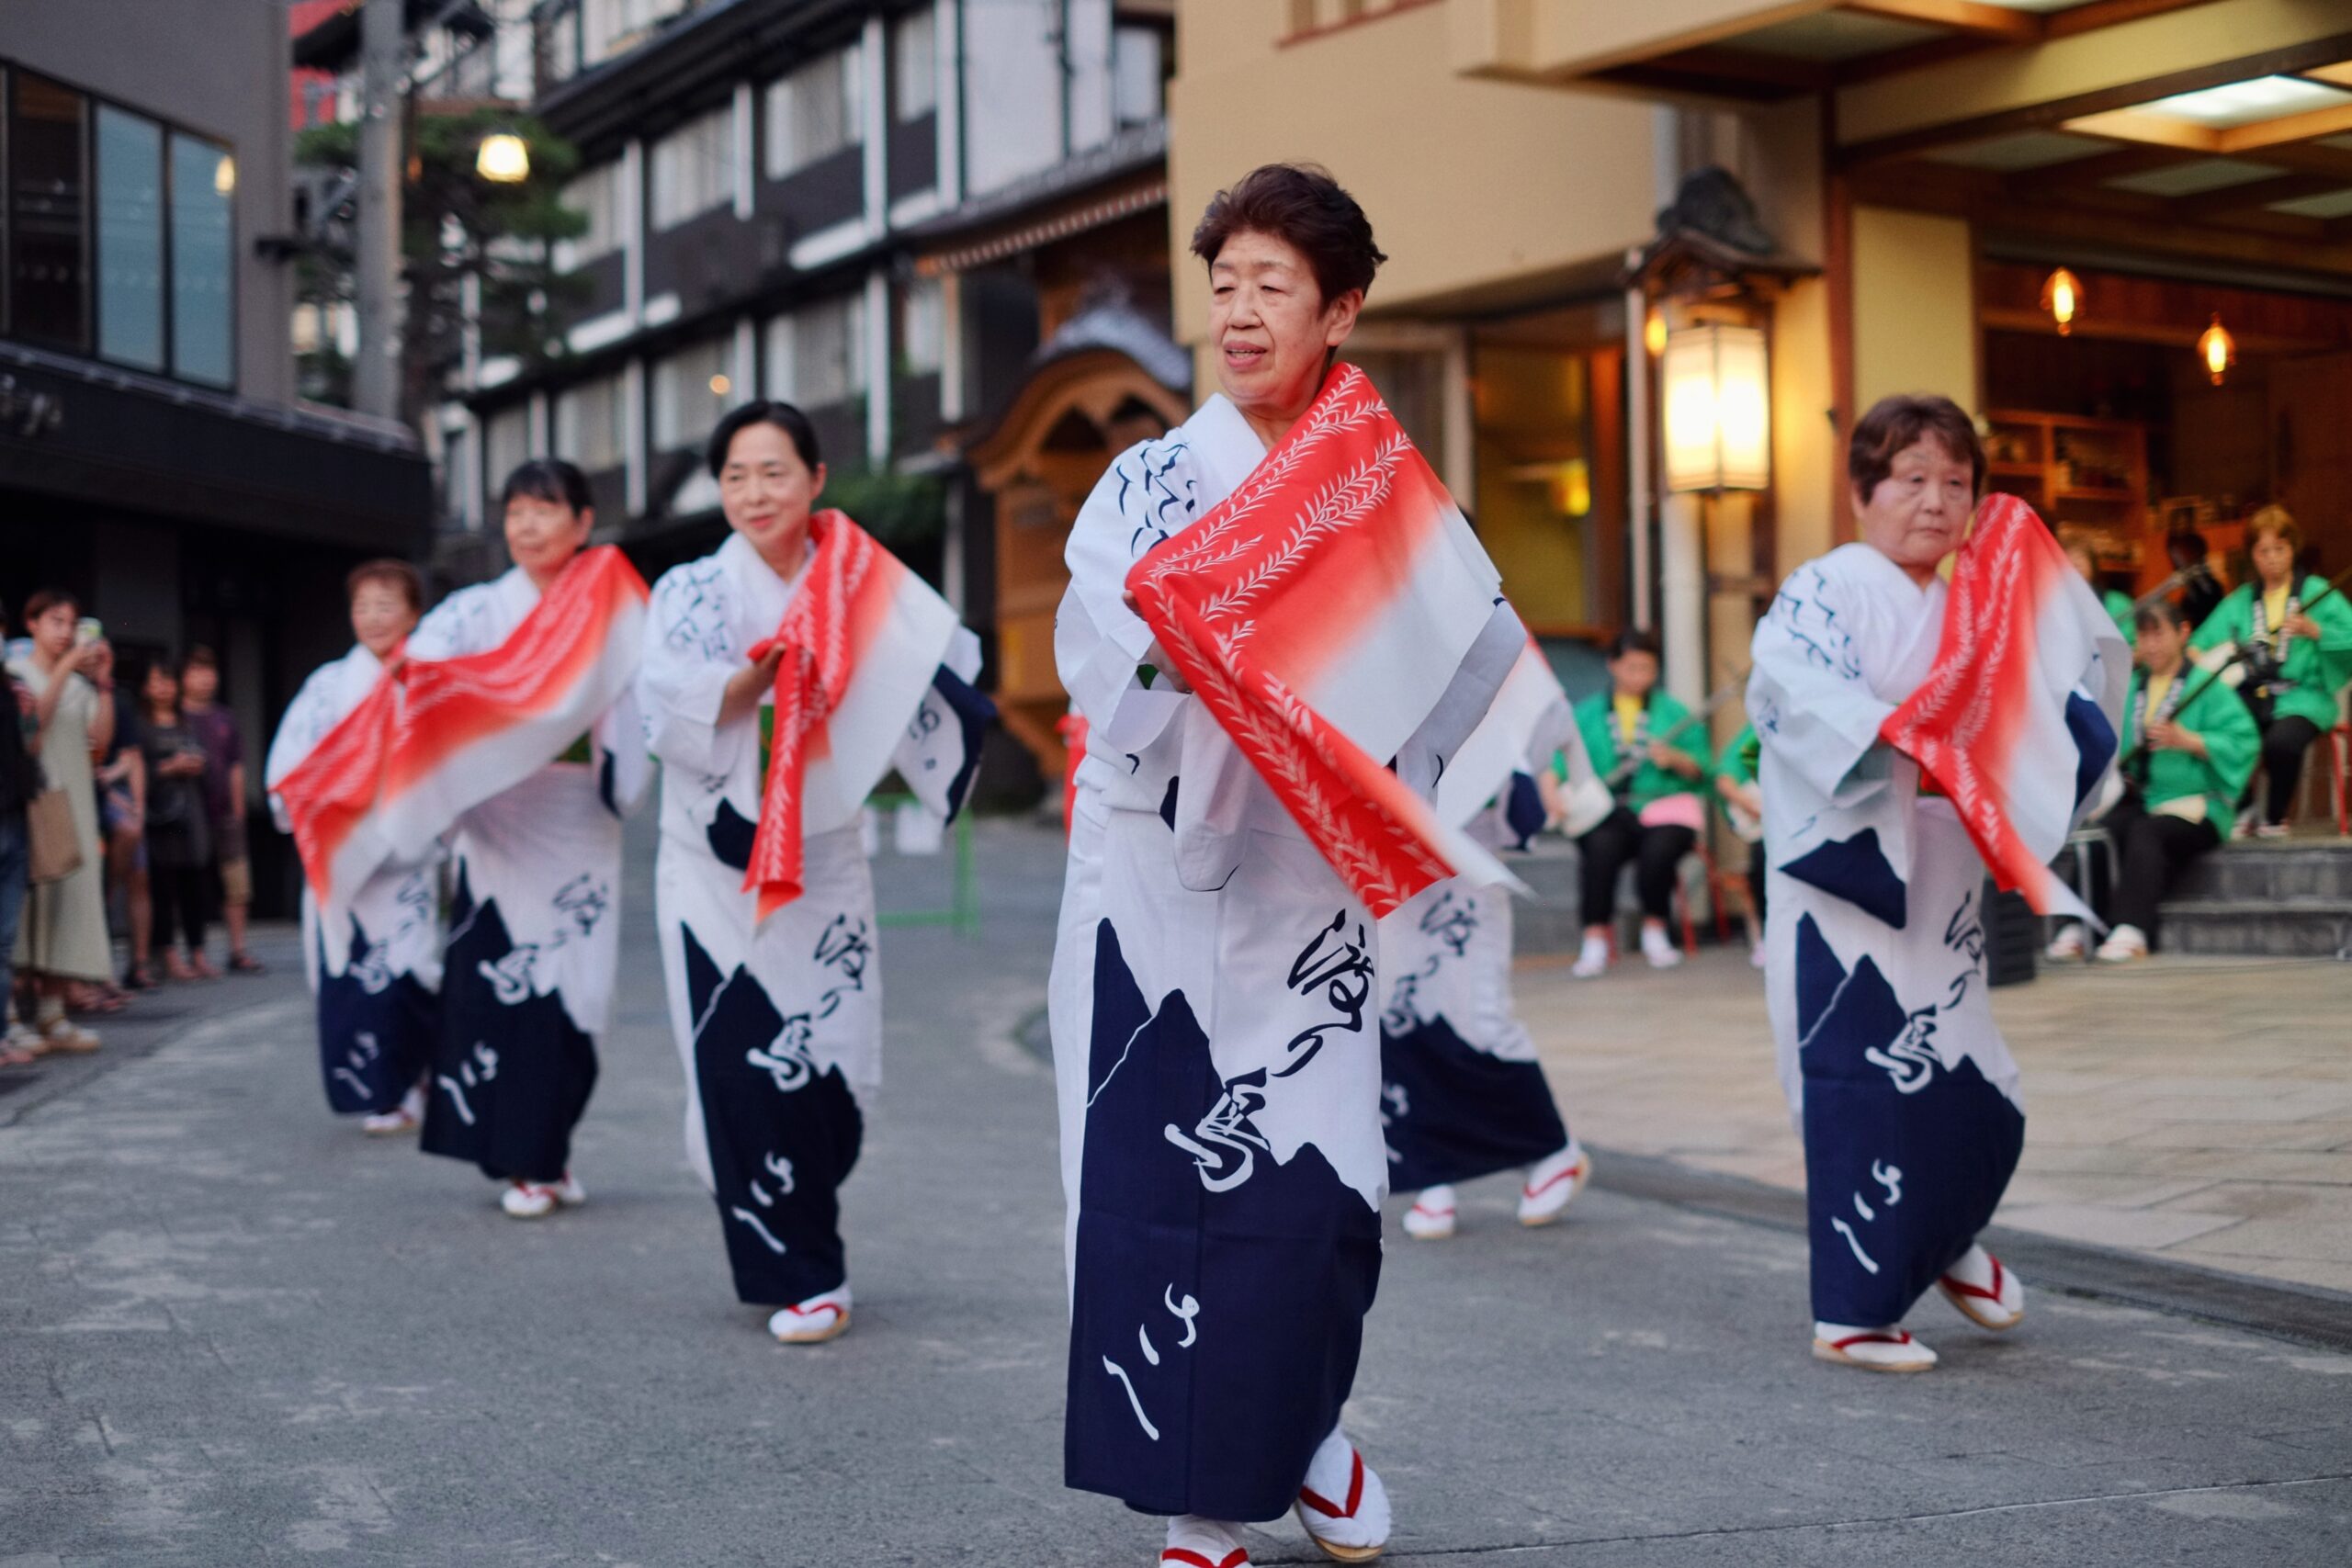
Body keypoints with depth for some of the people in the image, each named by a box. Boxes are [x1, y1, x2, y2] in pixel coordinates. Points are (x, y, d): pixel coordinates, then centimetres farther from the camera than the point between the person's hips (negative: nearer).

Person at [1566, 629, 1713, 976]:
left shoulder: (1671, 710, 16)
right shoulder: (1586, 713, 16)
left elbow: (1702, 768, 10)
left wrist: (1676, 759, -9)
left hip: (1663, 804, 0)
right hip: (1605, 811, 0)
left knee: (1660, 846, -33)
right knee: (1601, 847, -34)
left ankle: (1655, 931, -11)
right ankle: (1595, 942, -29)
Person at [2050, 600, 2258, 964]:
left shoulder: (2207, 687, 2)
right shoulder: (2128, 690, 19)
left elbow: (2243, 740, -9)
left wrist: (2187, 741, -21)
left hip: (2191, 804, -4)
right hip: (2135, 799, 4)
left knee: (2145, 832, -36)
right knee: (2099, 831, -29)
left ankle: (2131, 930, -46)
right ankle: (2080, 926, -35)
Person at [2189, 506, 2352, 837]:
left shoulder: (2316, 592, 7)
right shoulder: (2240, 600, 19)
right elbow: (2201, 642, 9)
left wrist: (2315, 631, -19)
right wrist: (2195, 655, -13)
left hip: (2302, 696, -3)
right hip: (2251, 696, 3)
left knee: (2281, 742, -36)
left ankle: (2275, 817, -6)